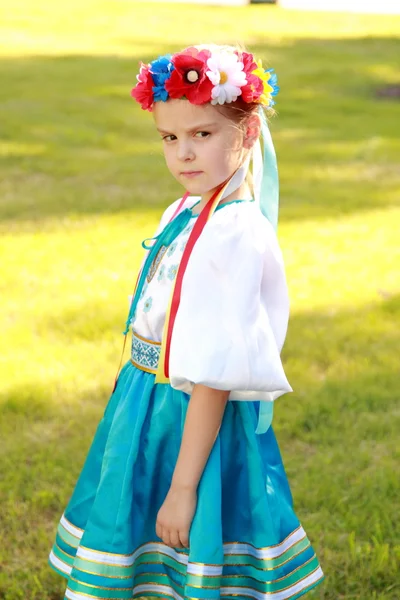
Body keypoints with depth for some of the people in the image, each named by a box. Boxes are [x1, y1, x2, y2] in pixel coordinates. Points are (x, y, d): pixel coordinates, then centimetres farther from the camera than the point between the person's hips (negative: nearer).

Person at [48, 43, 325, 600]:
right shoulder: (183, 214, 4)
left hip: (196, 424, -8)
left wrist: (183, 487, -22)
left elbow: (216, 376, -24)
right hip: (149, 413, 9)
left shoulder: (233, 234, -24)